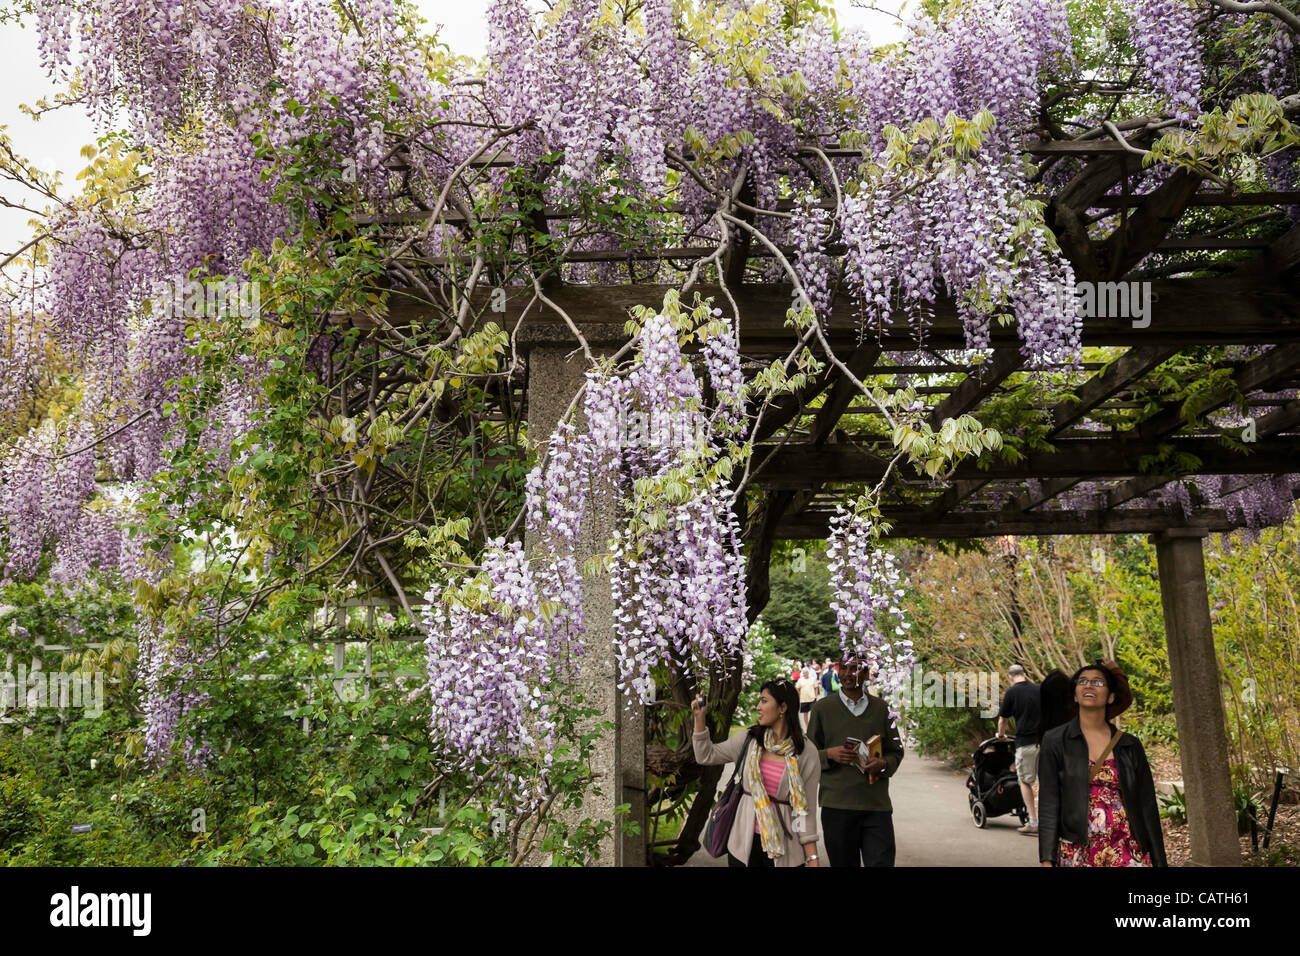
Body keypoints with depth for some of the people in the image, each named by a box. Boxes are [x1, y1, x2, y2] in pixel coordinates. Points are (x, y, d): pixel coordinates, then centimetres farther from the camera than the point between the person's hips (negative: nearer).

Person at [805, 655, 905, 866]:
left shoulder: (880, 708, 10)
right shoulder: (822, 708, 5)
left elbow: (896, 751, 15)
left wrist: (883, 764, -7)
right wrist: (830, 754, -12)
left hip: (877, 803, 1)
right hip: (836, 803, -1)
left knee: (881, 861, -6)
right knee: (843, 863, 6)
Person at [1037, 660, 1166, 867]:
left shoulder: (1130, 745, 8)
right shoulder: (1055, 741, 2)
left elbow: (1147, 806, 10)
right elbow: (1048, 803, -3)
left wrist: (1158, 861, 7)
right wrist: (1047, 860, -9)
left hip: (1127, 851, 2)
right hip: (1077, 854, -2)